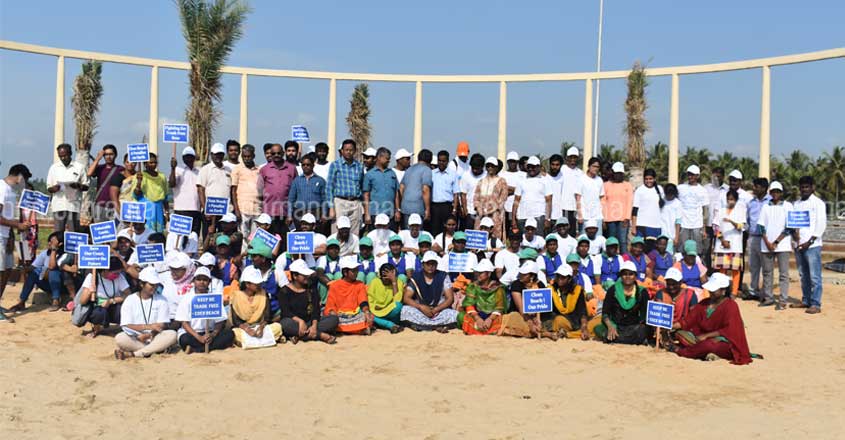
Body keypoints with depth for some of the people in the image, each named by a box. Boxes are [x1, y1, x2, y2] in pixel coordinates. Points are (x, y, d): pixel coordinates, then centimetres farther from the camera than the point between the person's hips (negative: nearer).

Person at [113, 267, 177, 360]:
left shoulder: (161, 300, 6)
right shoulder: (130, 300, 2)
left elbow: (162, 325, -2)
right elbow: (126, 325, -8)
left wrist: (149, 335, -20)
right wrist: (148, 326, -21)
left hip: (154, 338, 1)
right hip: (135, 340, -1)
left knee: (172, 334, -29)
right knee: (119, 338, -30)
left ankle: (131, 354, -30)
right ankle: (156, 349, -23)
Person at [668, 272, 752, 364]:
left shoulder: (731, 306, -8)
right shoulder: (704, 303, 10)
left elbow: (728, 331, -17)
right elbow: (689, 321, 4)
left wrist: (706, 335, -22)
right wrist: (671, 326, -11)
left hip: (725, 344, -7)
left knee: (709, 344, -39)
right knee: (680, 333, -11)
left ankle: (679, 350, -16)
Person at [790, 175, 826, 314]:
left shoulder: (818, 203, -1)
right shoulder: (796, 204, 16)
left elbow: (821, 224, -7)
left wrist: (810, 241, -13)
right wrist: (793, 231, -5)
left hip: (812, 245, -6)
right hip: (798, 244, 6)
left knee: (814, 276, -5)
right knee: (803, 275, 12)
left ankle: (815, 304, -4)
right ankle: (806, 301, 20)